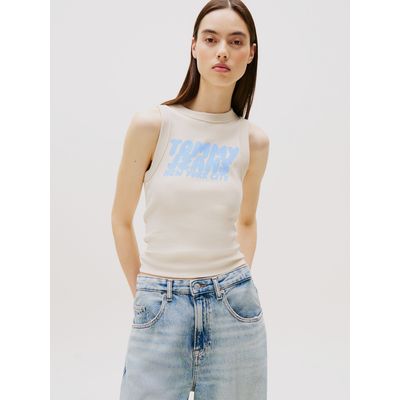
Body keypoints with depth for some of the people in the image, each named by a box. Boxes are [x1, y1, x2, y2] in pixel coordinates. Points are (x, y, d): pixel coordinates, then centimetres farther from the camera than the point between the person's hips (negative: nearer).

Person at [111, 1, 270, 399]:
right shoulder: (151, 124, -7)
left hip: (233, 307, 2)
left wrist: (235, 286, 7)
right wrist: (144, 294, 5)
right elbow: (121, 220, 2)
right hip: (160, 307, -2)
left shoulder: (254, 141, 1)